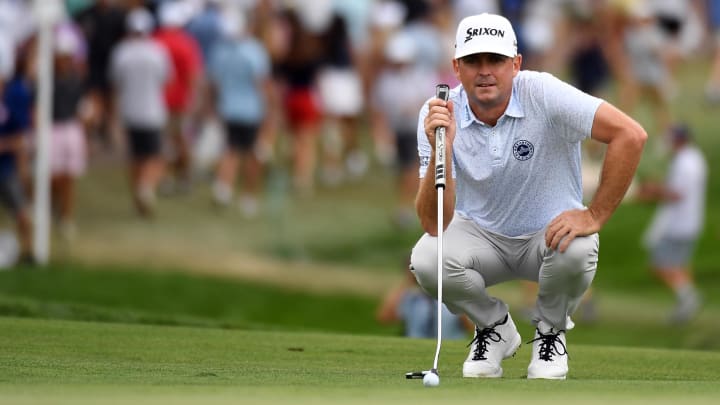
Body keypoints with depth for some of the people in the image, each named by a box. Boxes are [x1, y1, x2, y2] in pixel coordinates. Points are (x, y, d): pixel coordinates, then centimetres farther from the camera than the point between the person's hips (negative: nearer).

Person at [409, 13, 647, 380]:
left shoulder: (542, 94, -23)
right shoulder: (439, 115, -17)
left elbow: (630, 135, -28)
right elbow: (434, 224, -23)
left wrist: (595, 216, -27)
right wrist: (440, 151, -38)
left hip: (550, 232, -1)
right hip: (481, 234, 1)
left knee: (576, 251, -36)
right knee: (427, 259, -29)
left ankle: (550, 330, 0)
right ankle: (494, 327, 4)